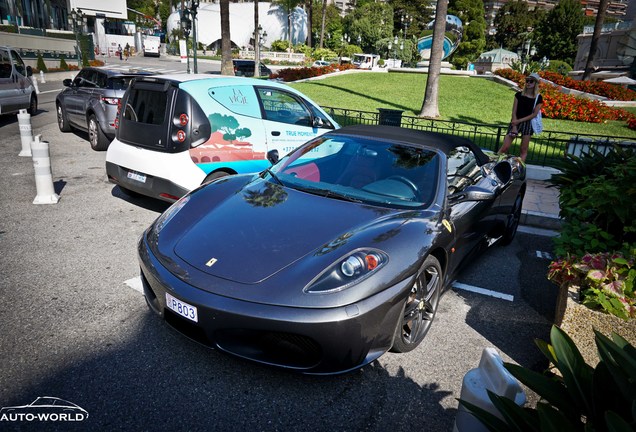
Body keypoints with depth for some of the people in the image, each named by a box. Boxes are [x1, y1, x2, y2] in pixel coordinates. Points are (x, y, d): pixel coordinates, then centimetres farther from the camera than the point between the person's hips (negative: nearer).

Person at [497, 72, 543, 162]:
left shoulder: (538, 98, -1)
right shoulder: (519, 94, 1)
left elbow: (534, 114, -5)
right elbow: (514, 111, -3)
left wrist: (519, 121, -14)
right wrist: (514, 127, -11)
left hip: (528, 124, 0)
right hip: (515, 122, 0)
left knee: (524, 150, 2)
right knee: (505, 147, -7)